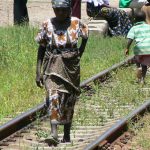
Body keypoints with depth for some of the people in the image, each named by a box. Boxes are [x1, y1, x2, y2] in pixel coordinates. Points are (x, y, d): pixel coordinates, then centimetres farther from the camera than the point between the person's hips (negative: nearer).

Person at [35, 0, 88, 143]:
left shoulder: (76, 23, -1)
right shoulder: (47, 25, -2)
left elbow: (85, 37, 19)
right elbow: (41, 49, 3)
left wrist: (79, 53, 8)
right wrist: (38, 72, -1)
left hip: (70, 67, 1)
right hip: (52, 66, -1)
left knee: (68, 100, 8)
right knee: (53, 95, -21)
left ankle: (67, 134, 21)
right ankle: (53, 131, -30)